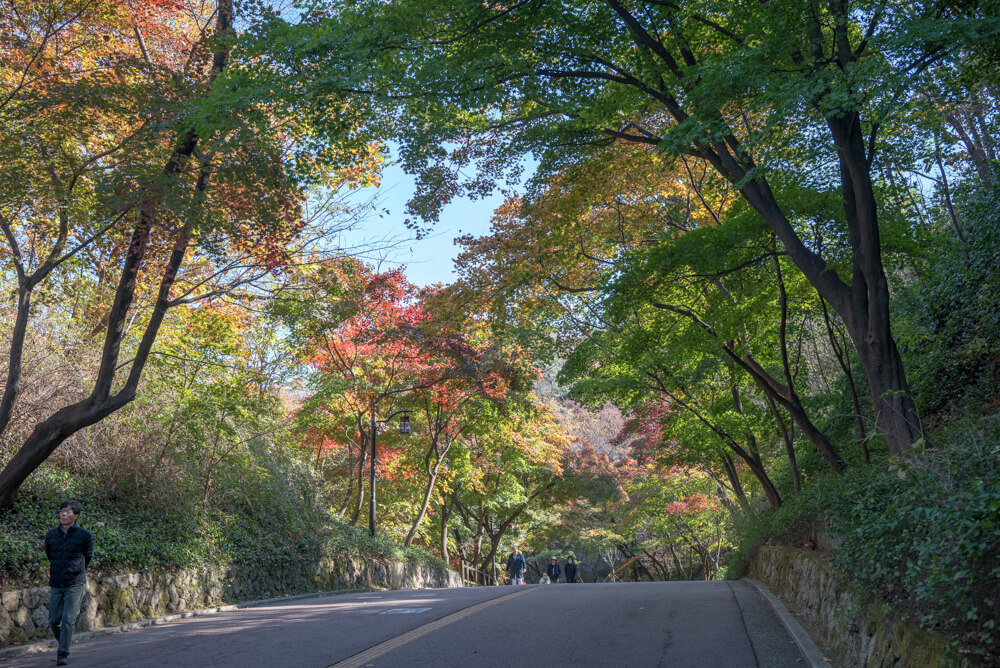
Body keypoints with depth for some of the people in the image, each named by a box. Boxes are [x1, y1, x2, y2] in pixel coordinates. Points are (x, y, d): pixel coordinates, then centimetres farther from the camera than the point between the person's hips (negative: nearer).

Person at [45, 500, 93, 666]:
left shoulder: (84, 536, -6)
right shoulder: (51, 535, 3)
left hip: (75, 585, -4)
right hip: (56, 585, 4)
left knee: (68, 619, -11)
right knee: (54, 621, 8)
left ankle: (63, 654, -4)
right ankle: (64, 644, 32)